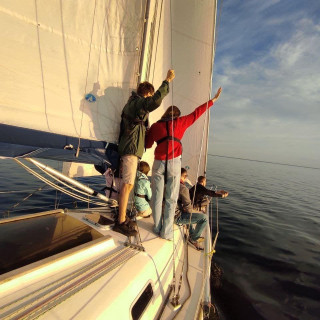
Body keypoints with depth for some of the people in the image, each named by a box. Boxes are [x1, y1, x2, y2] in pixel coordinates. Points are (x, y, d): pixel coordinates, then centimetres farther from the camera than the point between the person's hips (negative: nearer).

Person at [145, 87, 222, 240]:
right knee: (171, 198, 5)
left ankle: (157, 228, 18)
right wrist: (213, 100, 27)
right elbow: (196, 113, 16)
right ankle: (166, 232, 10)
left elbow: (147, 144, 15)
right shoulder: (180, 122, 9)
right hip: (174, 163, -1)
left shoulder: (155, 126, 11)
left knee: (157, 196, 9)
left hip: (158, 163, 1)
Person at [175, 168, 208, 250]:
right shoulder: (183, 189, -22)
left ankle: (192, 234, 41)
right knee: (204, 218, -6)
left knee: (189, 214, 36)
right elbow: (188, 207, -19)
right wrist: (191, 210, 4)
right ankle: (193, 239, 11)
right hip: (177, 217, -9)